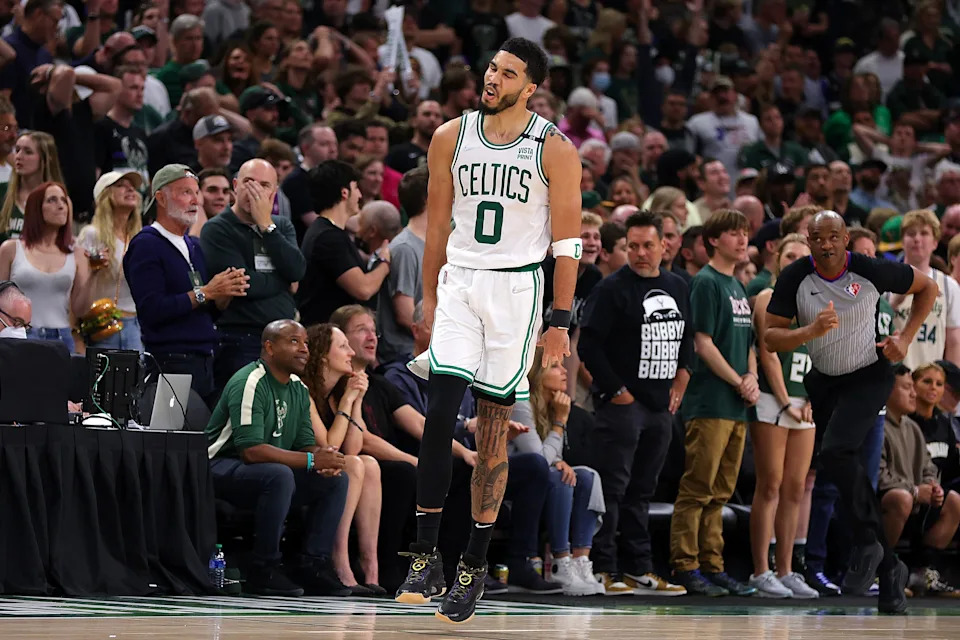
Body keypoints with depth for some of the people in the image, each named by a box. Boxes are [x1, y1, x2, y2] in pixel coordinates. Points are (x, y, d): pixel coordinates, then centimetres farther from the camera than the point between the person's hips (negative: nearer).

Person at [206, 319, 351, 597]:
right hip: (223, 469, -9)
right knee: (279, 475, -37)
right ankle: (264, 570, -26)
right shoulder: (250, 383, -19)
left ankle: (313, 566, -4)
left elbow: (306, 443, 9)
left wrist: (325, 456, -17)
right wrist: (312, 460, -27)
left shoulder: (298, 389, 10)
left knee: (337, 480, -4)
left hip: (272, 473, 9)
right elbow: (251, 450, -28)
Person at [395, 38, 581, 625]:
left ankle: (475, 567, 11)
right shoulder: (451, 138, 5)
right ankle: (426, 558, -10)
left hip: (517, 290, -2)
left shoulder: (555, 150, -4)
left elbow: (568, 241, -2)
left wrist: (560, 322, -6)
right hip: (459, 284, 2)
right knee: (440, 415, -12)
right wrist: (430, 298, 13)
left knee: (494, 433, 3)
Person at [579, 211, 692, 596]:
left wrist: (681, 380, 11)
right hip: (621, 403, -7)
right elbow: (589, 345, -12)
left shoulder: (678, 288, 13)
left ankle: (639, 569, 16)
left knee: (641, 491, 12)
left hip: (661, 406, 7)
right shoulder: (612, 289, -8)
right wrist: (616, 390, -13)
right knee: (611, 488, -8)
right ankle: (603, 570, -7)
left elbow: (687, 338, 25)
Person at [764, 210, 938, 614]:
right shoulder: (794, 279, -11)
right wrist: (812, 330, -29)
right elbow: (771, 339, -12)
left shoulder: (870, 271, -16)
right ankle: (889, 570, 18)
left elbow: (926, 288, 2)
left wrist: (906, 338, -6)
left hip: (868, 377, -5)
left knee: (835, 452, -28)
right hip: (821, 380, 5)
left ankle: (867, 544, -12)